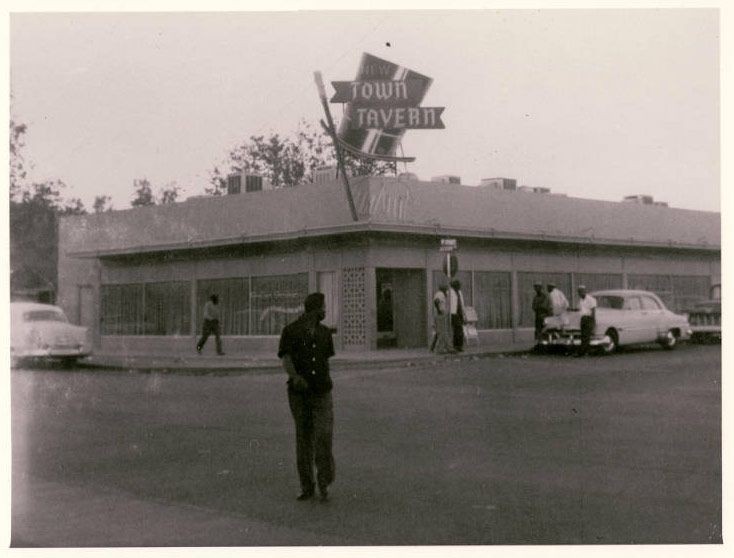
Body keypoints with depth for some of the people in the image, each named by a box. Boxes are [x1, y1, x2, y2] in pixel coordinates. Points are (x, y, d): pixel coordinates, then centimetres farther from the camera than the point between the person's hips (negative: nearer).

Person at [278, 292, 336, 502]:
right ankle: (306, 487, 15)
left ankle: (324, 485, 0)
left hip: (321, 392, 2)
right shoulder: (290, 331, -4)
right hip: (298, 393, -2)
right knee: (303, 438, 6)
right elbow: (285, 360, -14)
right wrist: (295, 377, -32)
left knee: (324, 437, -12)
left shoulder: (325, 332, 8)